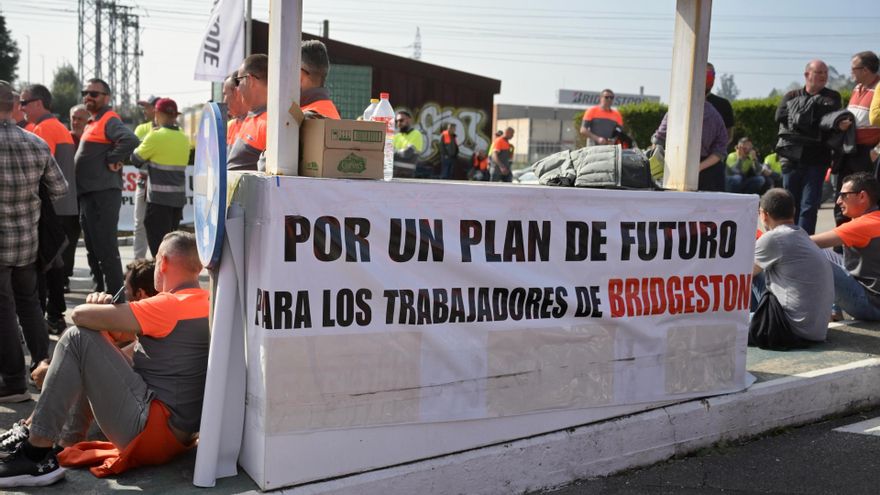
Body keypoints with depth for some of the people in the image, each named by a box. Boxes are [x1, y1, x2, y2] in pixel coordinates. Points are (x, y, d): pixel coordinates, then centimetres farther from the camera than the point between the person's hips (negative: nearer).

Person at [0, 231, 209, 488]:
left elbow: (81, 315, -16)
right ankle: (68, 440, 28)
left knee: (78, 340, -9)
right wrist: (107, 307, 5)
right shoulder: (207, 303, 10)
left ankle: (37, 456, -8)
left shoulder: (171, 305, -17)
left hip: (152, 430, -9)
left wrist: (99, 306, 7)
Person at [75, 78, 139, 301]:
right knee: (94, 247, 17)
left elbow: (130, 140, -29)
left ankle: (115, 297, -6)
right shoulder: (92, 123, 20)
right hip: (88, 194, 10)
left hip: (103, 193, -10)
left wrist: (113, 160, -20)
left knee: (105, 248, -9)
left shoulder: (109, 121, -10)